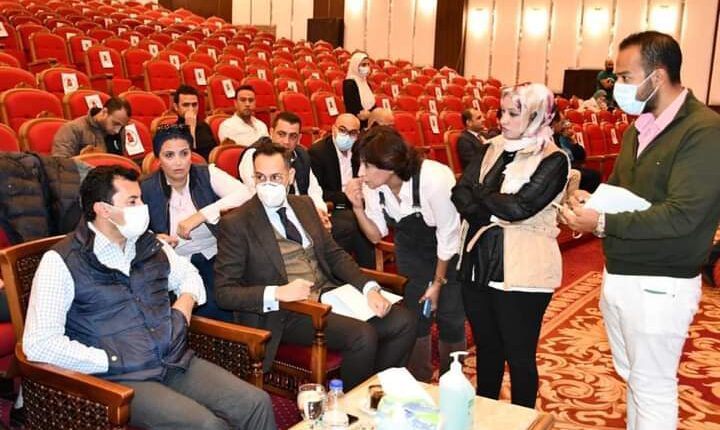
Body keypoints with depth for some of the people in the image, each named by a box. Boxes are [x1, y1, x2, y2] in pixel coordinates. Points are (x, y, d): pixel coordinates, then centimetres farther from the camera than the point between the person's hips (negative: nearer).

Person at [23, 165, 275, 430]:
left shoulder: (149, 245, 12)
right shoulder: (62, 261, -6)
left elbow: (187, 274, 31)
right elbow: (38, 343, -13)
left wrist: (185, 303, 9)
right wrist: (110, 361, -14)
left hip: (178, 363, 6)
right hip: (122, 380, -6)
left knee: (257, 403, -13)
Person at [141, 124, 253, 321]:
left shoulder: (207, 175, 0)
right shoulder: (146, 189, 2)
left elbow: (245, 194, -15)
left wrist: (202, 215, -24)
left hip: (217, 259, 1)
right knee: (212, 307, -27)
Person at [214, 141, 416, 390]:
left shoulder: (304, 205, 12)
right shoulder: (236, 223, -6)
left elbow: (334, 254, 15)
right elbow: (223, 292, -8)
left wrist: (369, 288, -2)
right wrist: (276, 293, -23)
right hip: (287, 312, -6)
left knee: (403, 322, -9)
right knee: (363, 336, -27)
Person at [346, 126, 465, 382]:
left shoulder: (435, 179, -35)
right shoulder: (371, 184, -22)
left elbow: (447, 237, -22)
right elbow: (376, 235, -10)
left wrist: (437, 283, -10)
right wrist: (358, 208, -29)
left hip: (448, 251, -4)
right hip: (411, 248, 4)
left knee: (450, 317, 1)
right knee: (416, 315, 6)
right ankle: (419, 381, 26)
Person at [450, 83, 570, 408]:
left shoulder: (553, 160, -9)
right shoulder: (492, 149, 9)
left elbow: (519, 207, -20)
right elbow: (460, 193, -2)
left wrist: (480, 194, -5)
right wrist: (494, 213, -17)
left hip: (521, 271, -5)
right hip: (478, 263, 6)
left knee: (519, 355, 8)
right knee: (486, 347, 19)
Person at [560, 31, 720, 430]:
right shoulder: (639, 126, 8)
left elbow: (681, 215, -25)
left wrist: (603, 223, -24)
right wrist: (591, 199, -5)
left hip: (659, 286, -8)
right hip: (617, 276, 8)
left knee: (653, 390, 6)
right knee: (632, 378, 21)